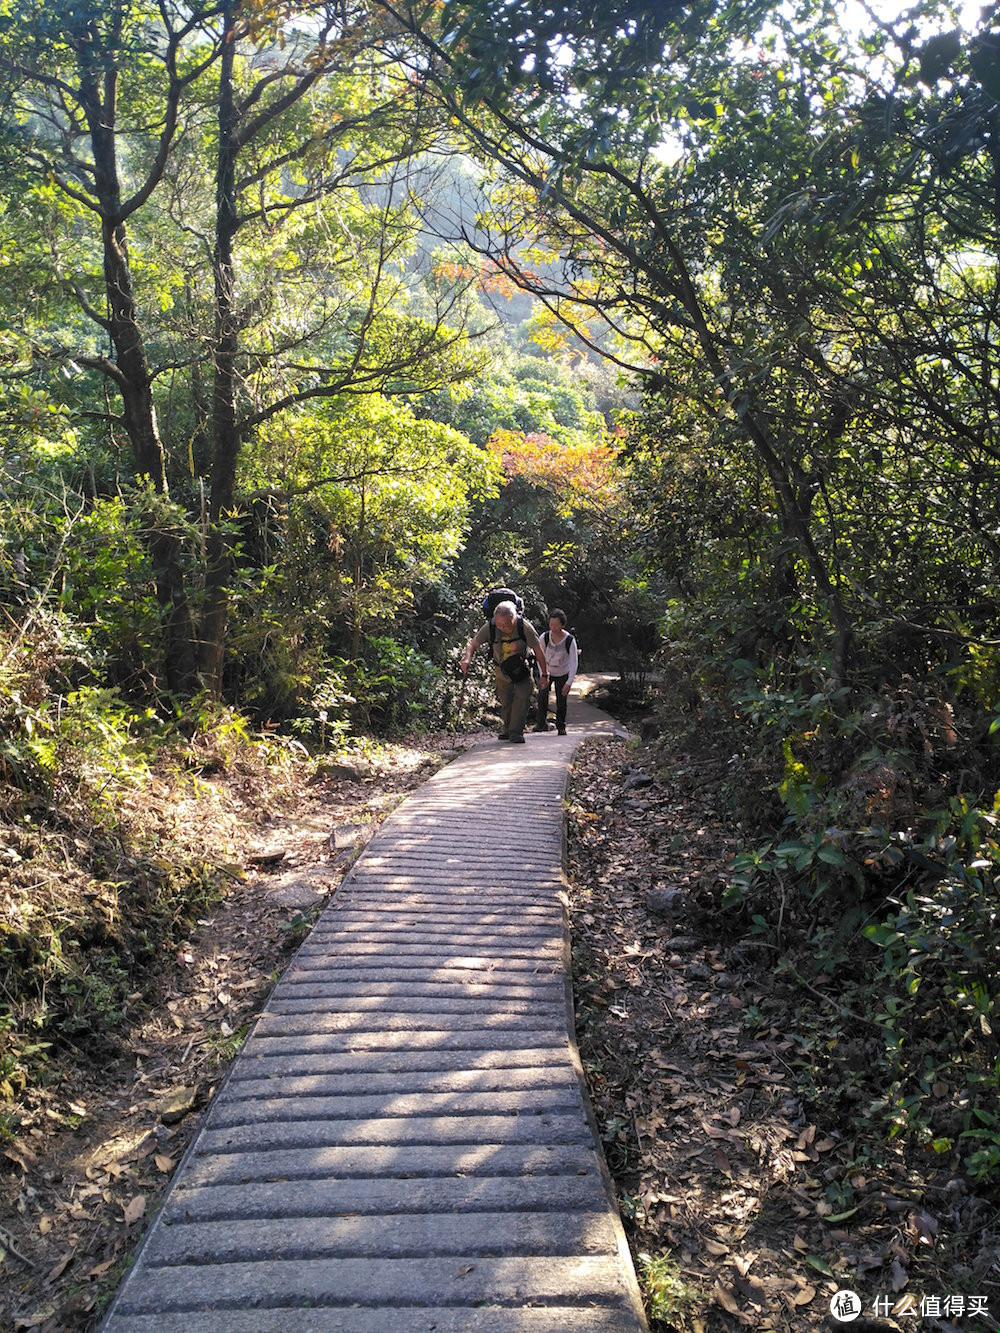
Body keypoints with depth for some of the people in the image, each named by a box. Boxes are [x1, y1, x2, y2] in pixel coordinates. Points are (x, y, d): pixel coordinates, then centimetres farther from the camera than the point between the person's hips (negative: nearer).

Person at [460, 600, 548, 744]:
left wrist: (544, 675, -10)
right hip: (501, 670, 1)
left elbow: (539, 650, -17)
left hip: (522, 669, -1)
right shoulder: (490, 627, -24)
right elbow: (472, 643, -16)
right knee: (505, 701, 8)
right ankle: (506, 729, 30)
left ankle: (516, 732, -9)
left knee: (522, 697, -17)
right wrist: (467, 658, -39)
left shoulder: (524, 626, -27)